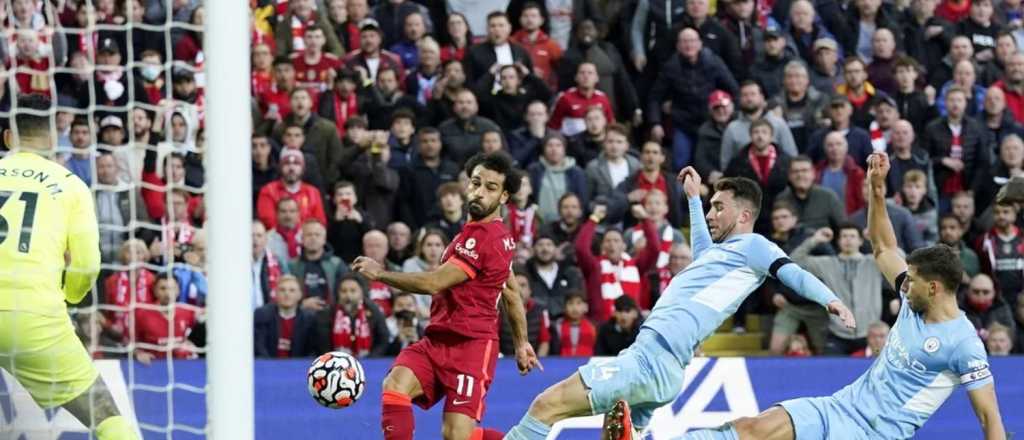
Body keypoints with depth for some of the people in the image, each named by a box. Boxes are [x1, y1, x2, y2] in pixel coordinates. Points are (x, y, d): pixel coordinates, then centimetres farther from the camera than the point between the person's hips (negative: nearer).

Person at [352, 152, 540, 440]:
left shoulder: (486, 239, -16)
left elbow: (434, 283, -18)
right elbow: (511, 292, 27)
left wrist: (380, 273, -9)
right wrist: (521, 343, 35)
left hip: (470, 345, -9)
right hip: (437, 340, 9)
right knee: (395, 385, -19)